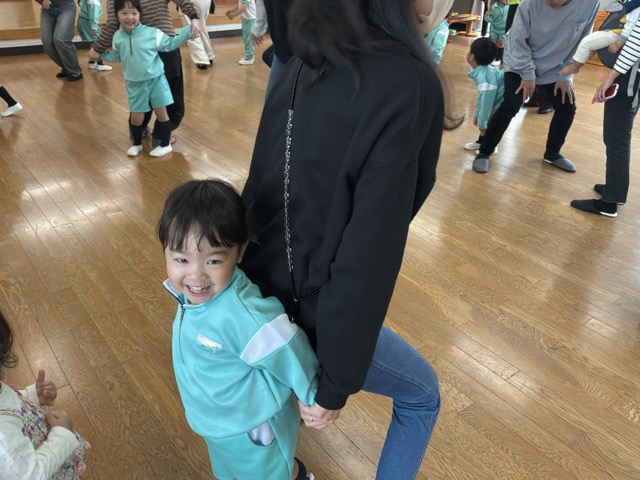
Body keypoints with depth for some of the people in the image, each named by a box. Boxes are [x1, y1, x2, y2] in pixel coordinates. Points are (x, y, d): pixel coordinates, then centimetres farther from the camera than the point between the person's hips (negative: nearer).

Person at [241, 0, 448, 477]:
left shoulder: (307, 62, -2)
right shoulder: (409, 84, -26)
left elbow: (267, 181, 6)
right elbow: (369, 254, -28)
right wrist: (337, 384, -16)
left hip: (260, 288, 7)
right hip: (311, 310, -7)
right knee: (422, 393, 23)